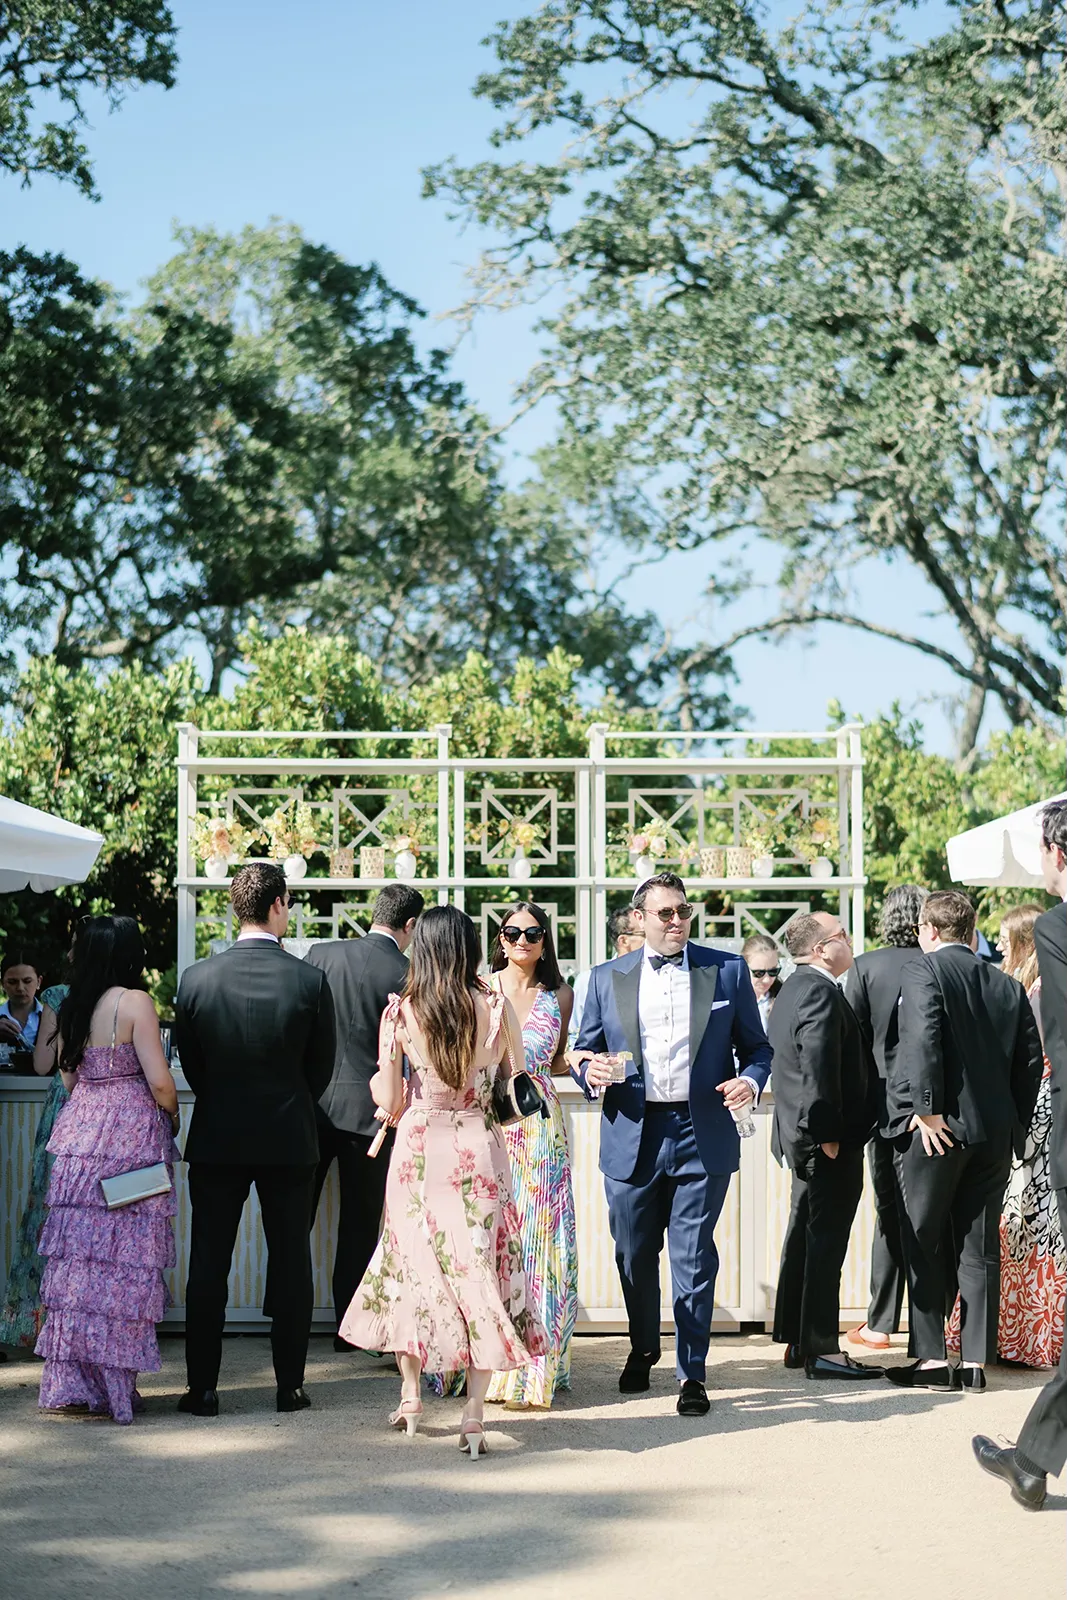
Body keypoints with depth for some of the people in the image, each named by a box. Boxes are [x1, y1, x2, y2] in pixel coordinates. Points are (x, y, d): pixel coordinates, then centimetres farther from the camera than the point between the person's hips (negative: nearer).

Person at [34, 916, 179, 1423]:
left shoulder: (71, 1007, 10)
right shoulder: (134, 1002, -9)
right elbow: (159, 1083, -11)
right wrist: (173, 1118, 7)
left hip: (78, 1134, 6)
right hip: (131, 1137, -6)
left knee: (77, 1258, 8)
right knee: (123, 1263, -1)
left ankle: (70, 1381, 11)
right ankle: (112, 1385, 2)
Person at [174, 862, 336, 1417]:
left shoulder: (196, 979, -8)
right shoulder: (310, 981, -11)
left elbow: (190, 1063, 3)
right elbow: (321, 1067, 0)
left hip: (216, 1140, 1)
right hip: (289, 1141, -1)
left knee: (208, 1265, 7)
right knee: (290, 1263, 9)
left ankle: (202, 1388, 9)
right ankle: (290, 1386, 12)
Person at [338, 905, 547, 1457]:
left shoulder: (401, 1012, -6)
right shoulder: (497, 1008, -6)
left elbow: (389, 1104, -1)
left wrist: (378, 1082, 20)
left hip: (418, 1150, 0)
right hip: (480, 1149, 0)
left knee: (411, 1265, 17)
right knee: (480, 1270, 4)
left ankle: (410, 1396, 25)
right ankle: (473, 1415, -1)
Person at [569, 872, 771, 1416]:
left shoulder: (727, 971, 6)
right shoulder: (607, 979, 8)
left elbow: (756, 1047, 9)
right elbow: (585, 1052, 12)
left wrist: (750, 1081, -12)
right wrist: (591, 1072, -11)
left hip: (703, 1136, -2)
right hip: (632, 1138, 2)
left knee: (694, 1258, -1)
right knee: (633, 1255, 11)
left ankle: (692, 1373, 8)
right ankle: (643, 1349, 35)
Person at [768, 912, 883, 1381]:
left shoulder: (793, 990, 15)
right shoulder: (820, 992, -18)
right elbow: (819, 1068, -24)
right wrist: (827, 1134, -22)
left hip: (802, 1136, 11)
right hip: (831, 1143, -11)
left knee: (805, 1236, 16)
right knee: (825, 1241, -7)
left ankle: (796, 1341, 23)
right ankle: (821, 1349, -5)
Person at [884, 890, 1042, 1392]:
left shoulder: (923, 970, -6)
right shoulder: (1008, 986, 10)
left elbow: (923, 1039, -20)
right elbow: (1030, 1060, 9)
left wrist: (927, 1109, -16)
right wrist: (1015, 1125, 14)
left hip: (937, 1127, -5)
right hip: (994, 1131, 5)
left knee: (924, 1245, 4)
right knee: (980, 1248, 8)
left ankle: (931, 1358, 2)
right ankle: (975, 1361, 9)